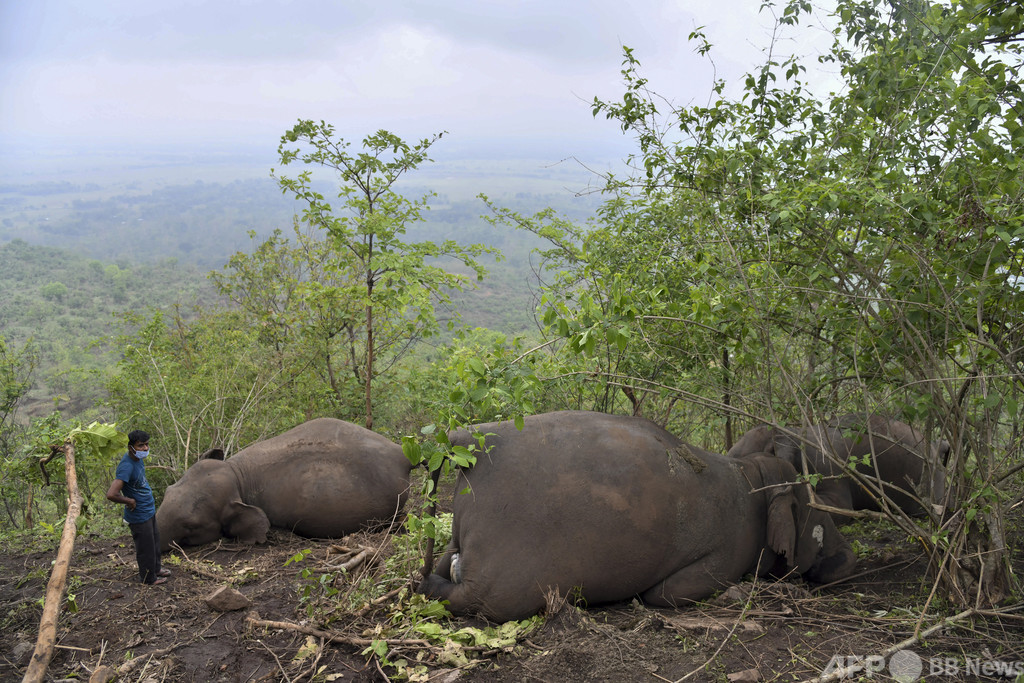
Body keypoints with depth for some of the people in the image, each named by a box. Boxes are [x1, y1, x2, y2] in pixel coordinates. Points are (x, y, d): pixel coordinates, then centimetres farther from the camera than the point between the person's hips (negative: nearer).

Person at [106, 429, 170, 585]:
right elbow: (111, 494, -39)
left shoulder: (138, 458, -2)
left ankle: (156, 568, 45)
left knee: (155, 542, 25)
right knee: (146, 547, 9)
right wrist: (130, 501, -23)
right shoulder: (127, 466, -31)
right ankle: (149, 577, 28)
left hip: (149, 511, 9)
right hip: (139, 516, -9)